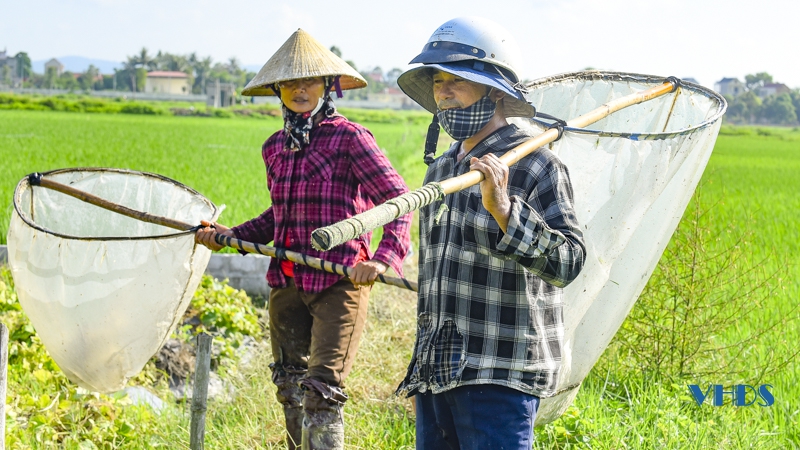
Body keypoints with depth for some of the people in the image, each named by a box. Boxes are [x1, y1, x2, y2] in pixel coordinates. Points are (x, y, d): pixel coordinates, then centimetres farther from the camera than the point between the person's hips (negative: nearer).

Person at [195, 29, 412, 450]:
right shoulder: (275, 148, 13)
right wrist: (229, 236, 13)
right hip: (287, 284, 7)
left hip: (339, 283, -7)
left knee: (321, 390, -12)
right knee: (291, 389, 12)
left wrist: (384, 258, -26)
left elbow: (398, 201, -12)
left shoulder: (349, 138, -7)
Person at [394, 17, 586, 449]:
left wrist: (503, 210, -32)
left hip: (499, 379, -7)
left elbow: (568, 262, -20)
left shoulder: (534, 165, -8)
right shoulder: (440, 168, 16)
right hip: (436, 373, 8)